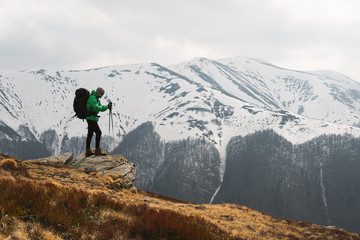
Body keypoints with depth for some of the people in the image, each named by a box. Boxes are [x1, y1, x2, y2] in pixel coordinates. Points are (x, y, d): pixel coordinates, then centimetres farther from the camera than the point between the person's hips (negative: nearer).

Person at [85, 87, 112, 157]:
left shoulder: (96, 99, 19)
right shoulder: (92, 98, -14)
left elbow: (101, 108, 18)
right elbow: (96, 107, -26)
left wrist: (107, 106, 0)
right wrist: (106, 107, -21)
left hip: (91, 118, 11)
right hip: (91, 118, -11)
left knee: (90, 134, 12)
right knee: (98, 133, -11)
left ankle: (88, 151, 15)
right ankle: (97, 150, -9)